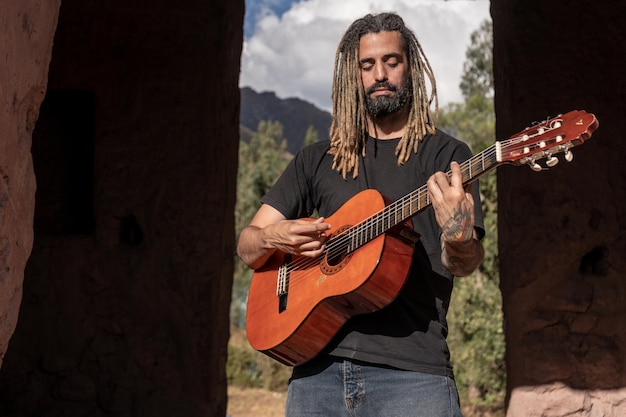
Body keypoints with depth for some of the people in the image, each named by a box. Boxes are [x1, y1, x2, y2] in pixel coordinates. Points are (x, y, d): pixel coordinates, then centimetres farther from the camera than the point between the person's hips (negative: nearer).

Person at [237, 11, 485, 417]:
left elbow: (466, 265, -8)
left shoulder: (445, 154, 4)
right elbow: (247, 248, 15)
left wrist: (458, 236, -31)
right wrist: (273, 237, -7)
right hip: (318, 368, 3)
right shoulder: (317, 160, 15)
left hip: (409, 372, -3)